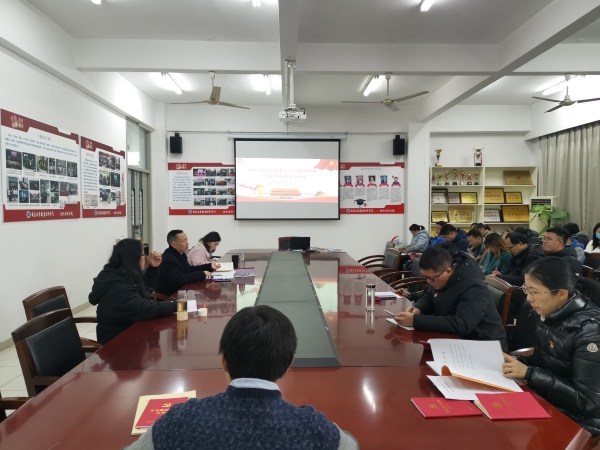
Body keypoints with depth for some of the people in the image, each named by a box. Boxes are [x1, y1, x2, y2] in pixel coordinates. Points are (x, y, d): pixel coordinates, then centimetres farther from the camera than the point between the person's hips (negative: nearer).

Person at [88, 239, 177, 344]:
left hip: (129, 329, 9)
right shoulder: (118, 288, -29)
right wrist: (175, 305, -23)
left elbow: (147, 285, 18)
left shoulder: (125, 276, 2)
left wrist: (153, 267, 1)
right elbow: (147, 309, -34)